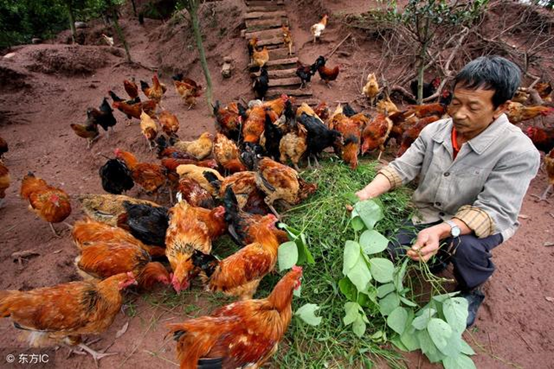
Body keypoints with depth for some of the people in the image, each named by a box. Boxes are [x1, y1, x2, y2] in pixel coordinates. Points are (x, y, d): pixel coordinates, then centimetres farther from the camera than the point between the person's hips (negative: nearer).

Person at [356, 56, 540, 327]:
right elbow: (400, 168, -13)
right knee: (396, 252, -10)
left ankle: (471, 291, 2)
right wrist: (366, 194, -31)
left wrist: (441, 231, -48)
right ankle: (441, 257, 25)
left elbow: (494, 212, -30)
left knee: (464, 243, -35)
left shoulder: (518, 152, -25)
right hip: (429, 215, 4)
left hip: (481, 224, -3)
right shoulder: (434, 131, -11)